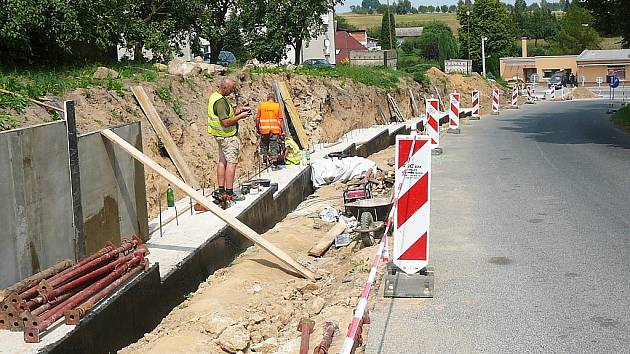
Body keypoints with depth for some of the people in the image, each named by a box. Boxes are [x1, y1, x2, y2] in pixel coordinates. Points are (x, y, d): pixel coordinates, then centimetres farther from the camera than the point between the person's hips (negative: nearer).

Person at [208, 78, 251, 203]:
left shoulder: (215, 96, 10)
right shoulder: (221, 101, -23)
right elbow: (226, 122, -26)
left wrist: (239, 110, 9)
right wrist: (240, 116, -17)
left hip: (221, 136, 10)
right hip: (229, 136, -10)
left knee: (222, 162, 12)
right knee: (231, 163, -6)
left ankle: (221, 191, 16)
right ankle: (229, 193, -6)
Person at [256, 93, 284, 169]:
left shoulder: (261, 105, 6)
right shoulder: (277, 106, 2)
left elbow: (257, 119, 5)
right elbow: (280, 120, -1)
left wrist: (258, 129, 16)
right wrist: (282, 132, 3)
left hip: (264, 130, 1)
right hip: (275, 130, -1)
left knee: (264, 146, 15)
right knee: (274, 147, 2)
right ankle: (274, 165, 2)